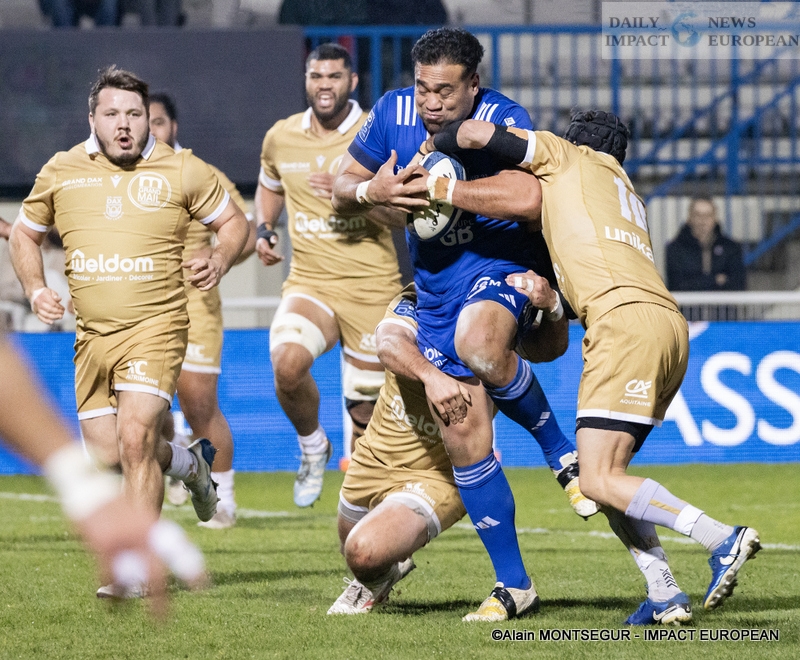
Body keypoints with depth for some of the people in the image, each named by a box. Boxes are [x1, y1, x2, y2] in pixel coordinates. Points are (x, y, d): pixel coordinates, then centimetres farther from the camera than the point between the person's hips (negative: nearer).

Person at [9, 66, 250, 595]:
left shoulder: (182, 171, 0)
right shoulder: (60, 172, 6)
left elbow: (234, 221, 11)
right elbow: (25, 234, 20)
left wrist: (221, 260, -9)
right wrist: (35, 288, 3)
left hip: (156, 327, -4)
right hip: (92, 335, 4)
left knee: (135, 438, -20)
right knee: (106, 452, 4)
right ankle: (188, 462, 37)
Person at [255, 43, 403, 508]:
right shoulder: (281, 137, 6)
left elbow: (402, 214, -8)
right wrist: (264, 230, 10)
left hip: (371, 289, -2)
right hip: (309, 282, 2)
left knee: (365, 412, 2)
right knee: (287, 364, -29)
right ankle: (312, 445, 0)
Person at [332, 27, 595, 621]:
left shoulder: (502, 120, -18)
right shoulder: (394, 112, -2)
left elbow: (527, 199, -36)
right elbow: (342, 190, 10)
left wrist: (434, 186, -29)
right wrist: (370, 192, -14)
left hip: (501, 270, -6)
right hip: (436, 290, 6)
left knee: (478, 345, -40)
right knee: (464, 439, 1)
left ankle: (562, 453, -15)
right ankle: (513, 584, 11)